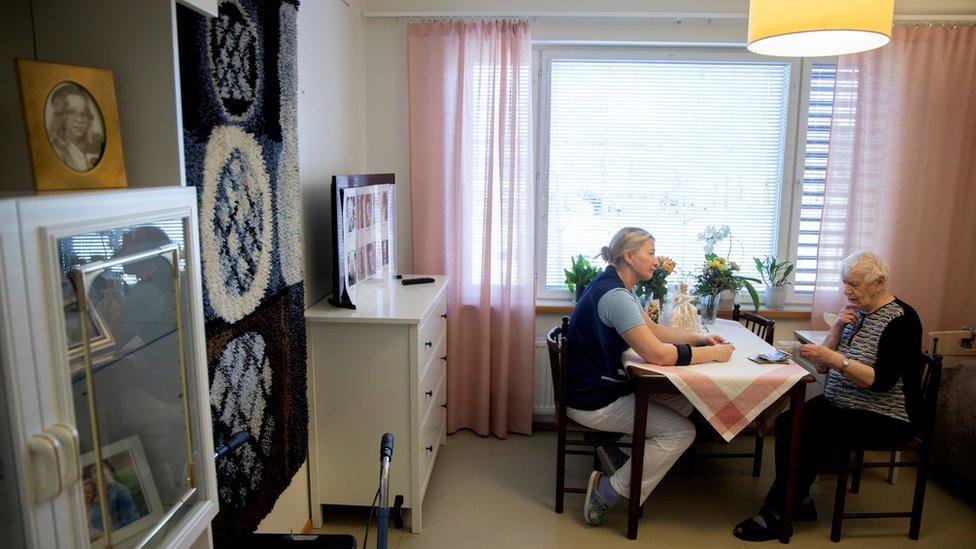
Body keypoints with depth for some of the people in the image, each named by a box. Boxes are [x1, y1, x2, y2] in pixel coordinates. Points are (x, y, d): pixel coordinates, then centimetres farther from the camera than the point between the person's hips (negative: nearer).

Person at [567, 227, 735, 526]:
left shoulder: (619, 288, 8)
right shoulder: (614, 295, -26)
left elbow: (654, 329, 15)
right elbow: (656, 354, -30)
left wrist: (699, 338, 0)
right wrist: (714, 354, -18)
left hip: (606, 385, 10)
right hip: (592, 401, -10)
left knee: (685, 402, 10)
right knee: (681, 431, -11)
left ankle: (615, 452, 14)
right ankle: (607, 492, -2)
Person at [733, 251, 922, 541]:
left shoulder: (901, 319, -11)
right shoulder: (855, 312, 8)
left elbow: (881, 381, -22)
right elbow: (823, 367, 6)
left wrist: (837, 360, -31)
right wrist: (837, 328, -6)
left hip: (883, 418, -7)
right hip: (838, 404, 7)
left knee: (810, 434, -26)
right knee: (786, 422, -18)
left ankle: (775, 514, -14)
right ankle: (798, 501, -5)